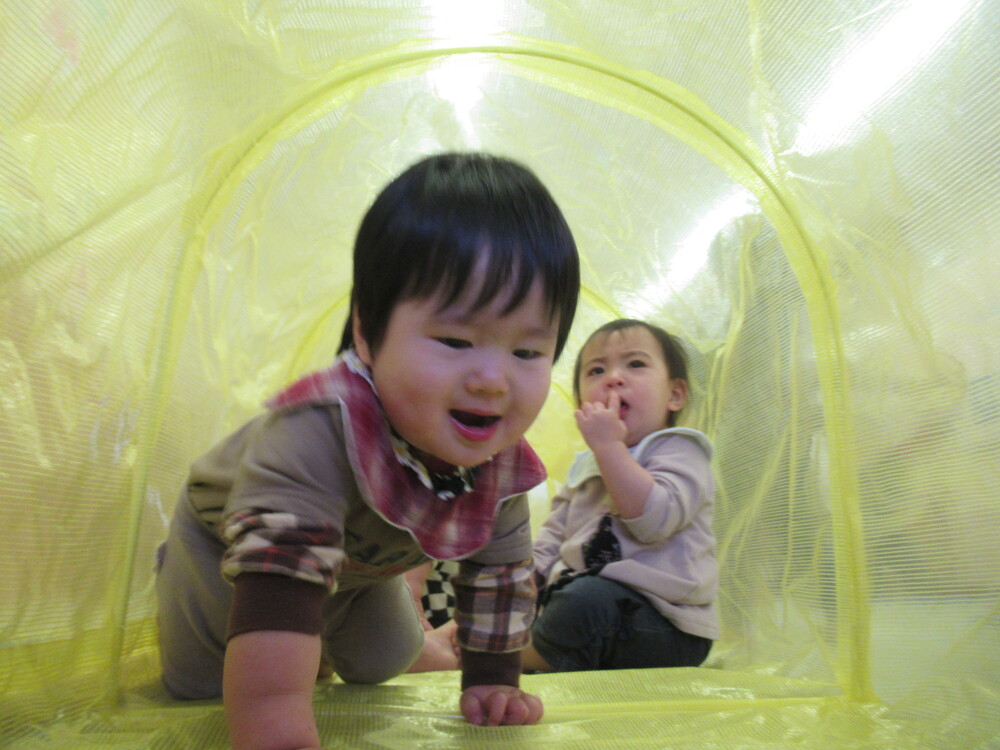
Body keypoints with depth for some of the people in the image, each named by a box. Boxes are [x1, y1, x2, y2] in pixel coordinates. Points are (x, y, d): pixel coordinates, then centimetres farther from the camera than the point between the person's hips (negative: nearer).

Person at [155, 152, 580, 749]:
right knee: (198, 684, 4)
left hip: (360, 560, 5)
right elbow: (280, 581, -56)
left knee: (382, 665, 15)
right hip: (224, 538, -4)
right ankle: (171, 574, 32)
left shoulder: (502, 459, -28)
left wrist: (492, 679, -9)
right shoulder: (318, 430, -50)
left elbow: (501, 565, -13)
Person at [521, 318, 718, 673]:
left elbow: (654, 520, -23)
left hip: (661, 622, -7)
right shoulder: (586, 467, 19)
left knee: (588, 599, -33)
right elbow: (552, 538, 20)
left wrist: (608, 445, -23)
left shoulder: (680, 451, -3)